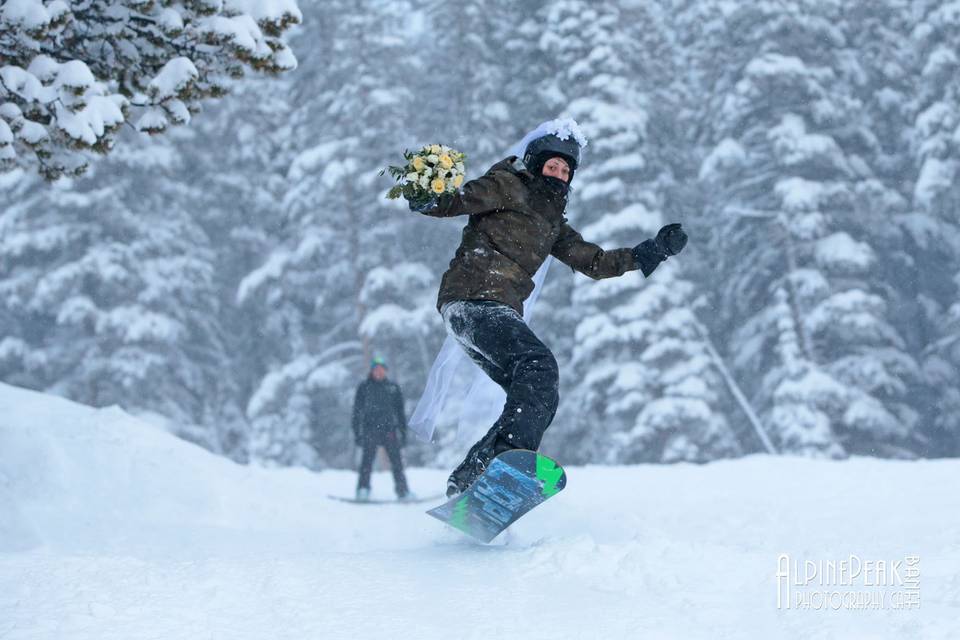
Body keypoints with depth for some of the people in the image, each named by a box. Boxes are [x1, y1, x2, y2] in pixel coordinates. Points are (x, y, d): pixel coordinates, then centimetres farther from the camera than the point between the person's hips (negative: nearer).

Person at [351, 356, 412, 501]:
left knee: (396, 460, -3)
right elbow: (357, 411, 8)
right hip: (370, 428, -2)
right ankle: (363, 489, -13)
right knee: (367, 459, -13)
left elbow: (400, 411, 16)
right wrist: (357, 432, 0)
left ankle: (403, 491, 2)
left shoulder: (393, 387, 13)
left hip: (389, 429, 2)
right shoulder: (364, 387, 8)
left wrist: (403, 431, 10)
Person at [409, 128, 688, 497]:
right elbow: (460, 200, -8)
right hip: (472, 298, -9)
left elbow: (593, 262, 31)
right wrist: (427, 200, -30)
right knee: (538, 366, -28)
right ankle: (509, 452, -45)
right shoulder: (509, 187, 5)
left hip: (499, 311, 9)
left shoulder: (553, 221, 28)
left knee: (539, 396, -2)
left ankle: (467, 479, -5)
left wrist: (653, 251, 28)